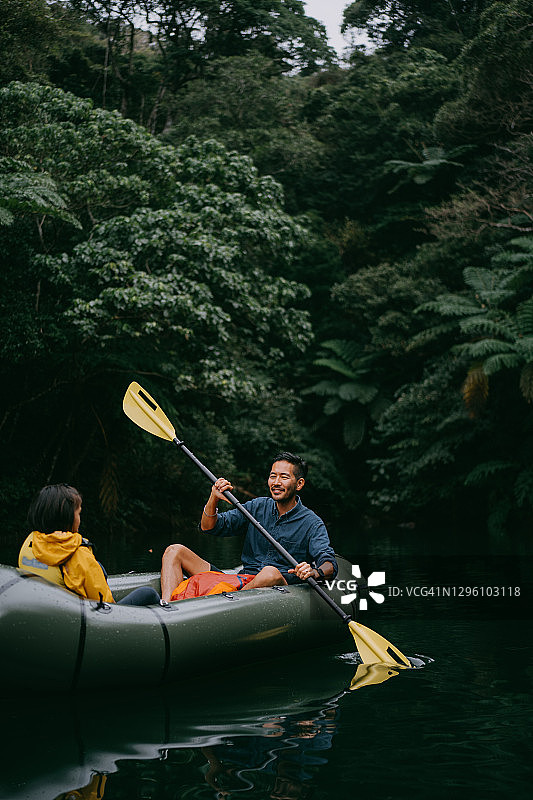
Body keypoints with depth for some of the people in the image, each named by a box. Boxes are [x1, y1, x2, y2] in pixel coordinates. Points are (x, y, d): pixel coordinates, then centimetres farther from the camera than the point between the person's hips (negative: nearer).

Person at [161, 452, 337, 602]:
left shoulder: (311, 523, 0)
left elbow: (330, 564, -13)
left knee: (271, 573, -41)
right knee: (175, 551, -5)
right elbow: (209, 527, 10)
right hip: (240, 581, 5)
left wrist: (314, 572, -37)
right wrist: (214, 499, -9)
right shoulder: (257, 507, 13)